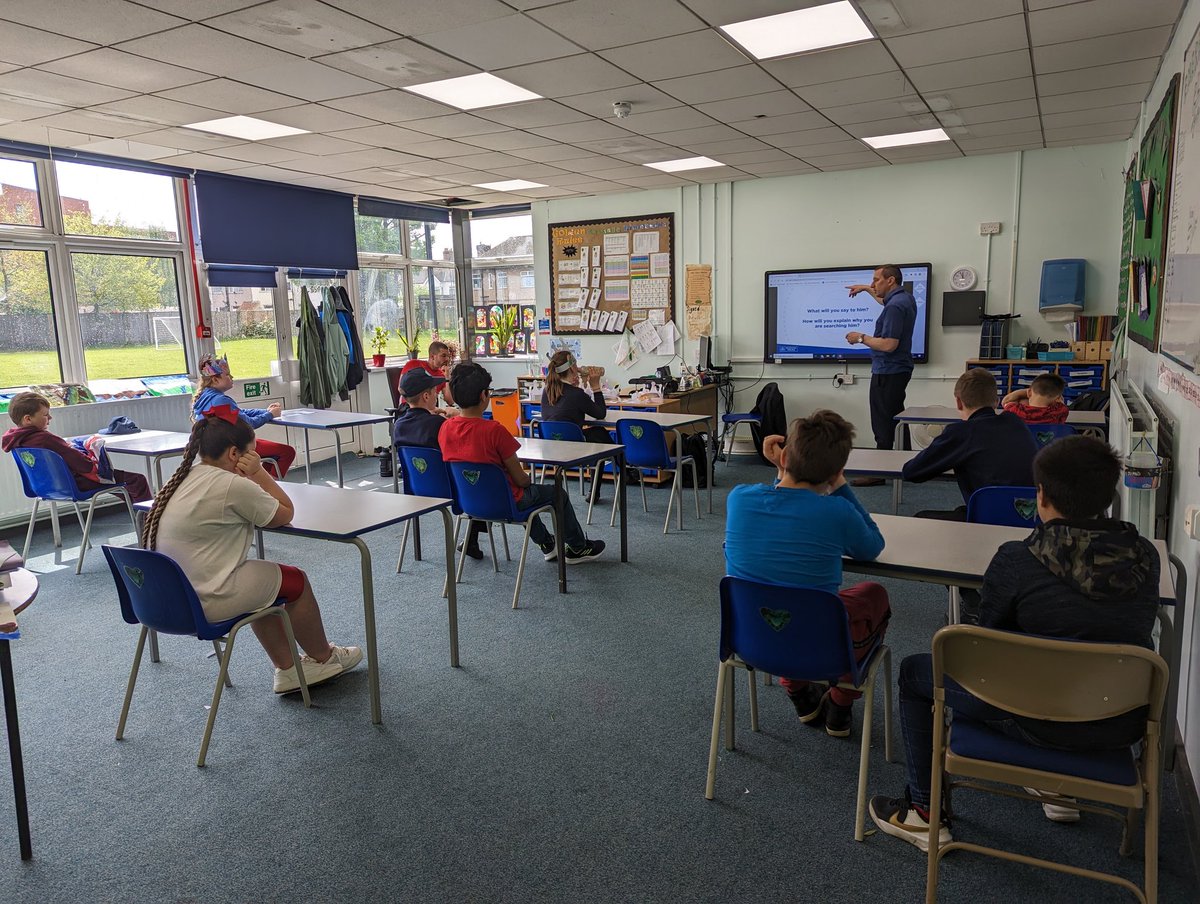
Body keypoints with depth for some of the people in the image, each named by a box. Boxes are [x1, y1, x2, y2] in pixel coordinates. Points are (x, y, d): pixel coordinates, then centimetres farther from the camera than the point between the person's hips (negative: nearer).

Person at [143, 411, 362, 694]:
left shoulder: (185, 478, 7)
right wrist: (257, 472, -4)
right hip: (205, 604, -9)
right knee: (296, 581, 10)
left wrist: (253, 476, 0)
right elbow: (285, 513, -6)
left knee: (263, 582, 28)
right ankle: (323, 658, 32)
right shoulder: (233, 485, -19)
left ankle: (287, 670, 34)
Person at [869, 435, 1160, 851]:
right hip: (1122, 726, 6)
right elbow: (1127, 630, 11)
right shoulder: (1145, 556, -6)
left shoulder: (1015, 560, -19)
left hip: (1042, 722, -5)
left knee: (914, 671, 14)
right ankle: (1056, 786, 46)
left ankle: (924, 813, 21)